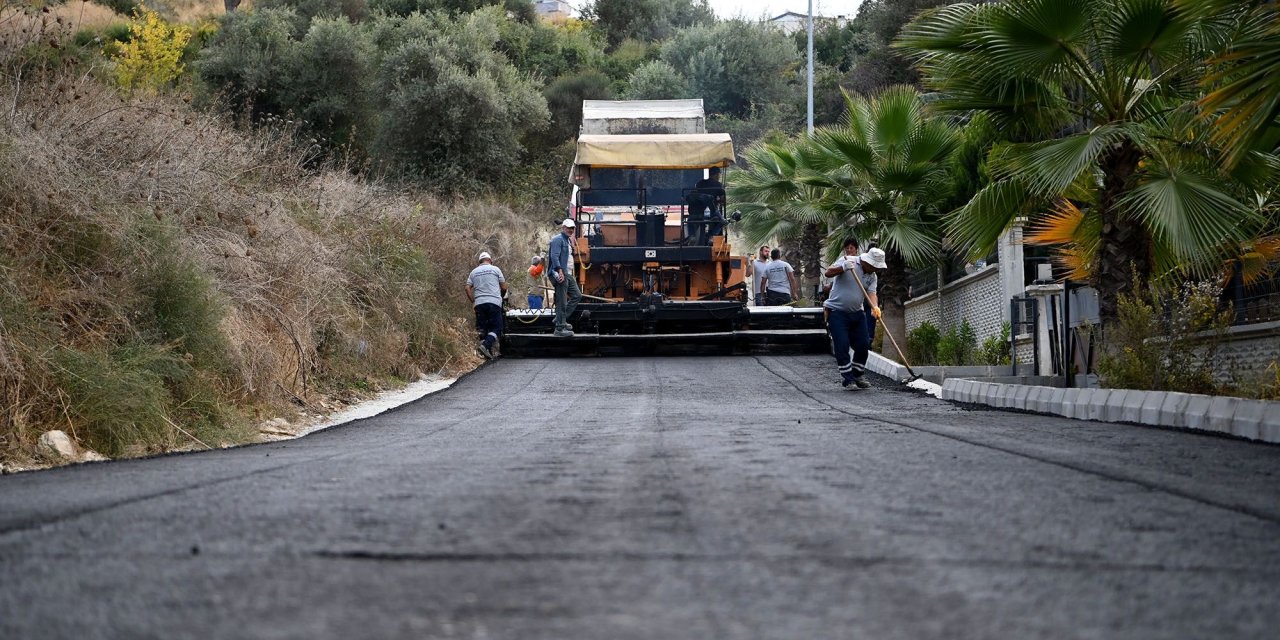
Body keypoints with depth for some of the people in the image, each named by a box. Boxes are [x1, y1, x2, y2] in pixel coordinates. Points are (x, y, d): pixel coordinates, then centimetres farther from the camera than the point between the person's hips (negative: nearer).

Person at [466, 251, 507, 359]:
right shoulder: (495, 269, 6)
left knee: (482, 329, 8)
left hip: (479, 303, 3)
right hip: (494, 302, -3)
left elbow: (468, 288, 6)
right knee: (496, 328, -2)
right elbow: (504, 287, 7)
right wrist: (502, 297, 25)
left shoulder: (474, 272, 14)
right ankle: (486, 345, -25)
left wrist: (473, 301, 16)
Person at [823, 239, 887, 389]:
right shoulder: (847, 261, -11)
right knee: (842, 345, -10)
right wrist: (843, 268, -37)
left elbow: (871, 293, -8)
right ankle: (846, 376, 1)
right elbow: (828, 273, -18)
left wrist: (875, 307, -29)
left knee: (863, 344, 3)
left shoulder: (872, 276, 4)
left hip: (856, 313, 6)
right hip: (837, 311, -6)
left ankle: (858, 375, 18)